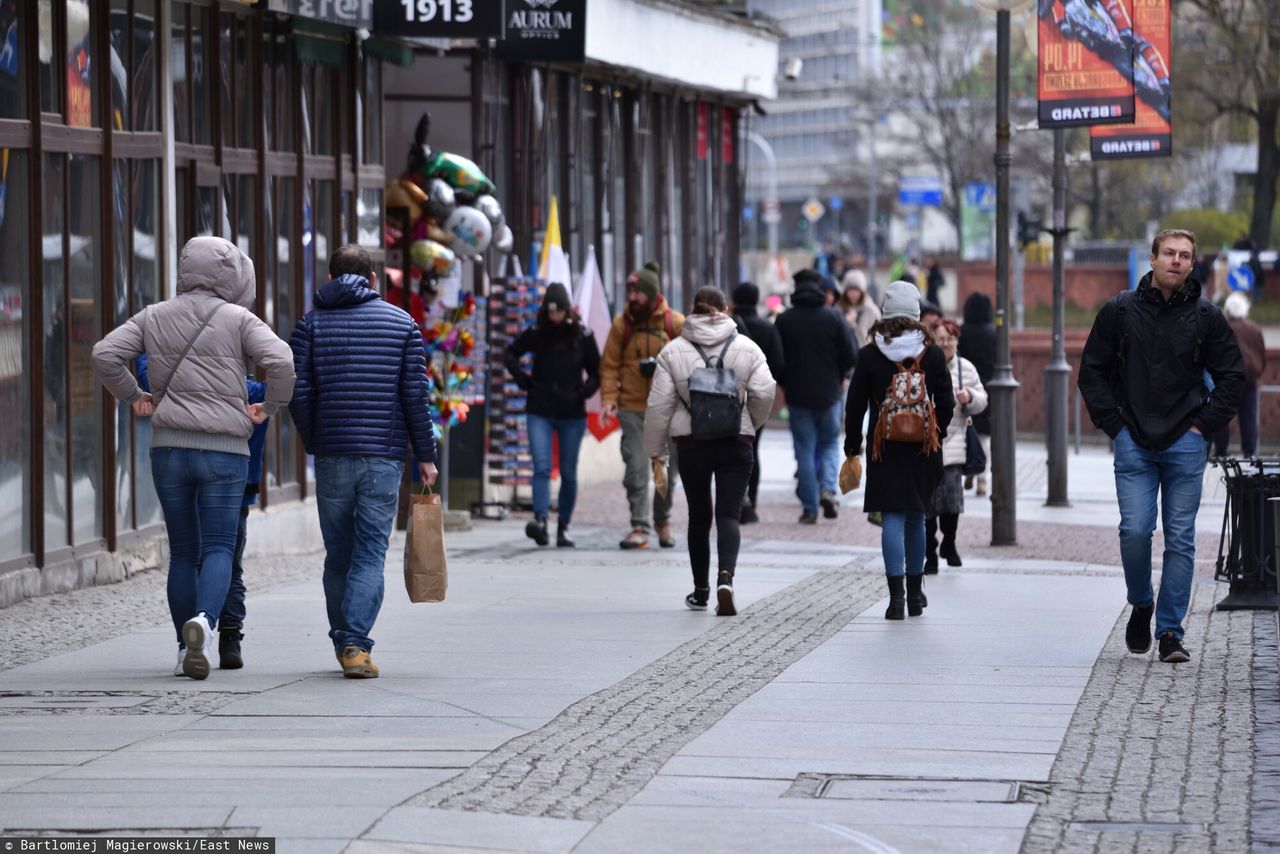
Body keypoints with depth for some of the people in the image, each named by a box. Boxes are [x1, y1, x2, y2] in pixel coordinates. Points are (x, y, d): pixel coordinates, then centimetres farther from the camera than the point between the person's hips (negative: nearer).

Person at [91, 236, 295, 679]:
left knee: (183, 551, 11)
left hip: (169, 447, 3)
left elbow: (105, 355, 0)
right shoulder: (238, 319, -1)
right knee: (219, 547, -3)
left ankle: (187, 649, 10)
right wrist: (269, 407, 1)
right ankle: (204, 620, -30)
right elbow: (281, 363, -14)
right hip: (224, 449, -3)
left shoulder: (154, 317, 9)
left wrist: (133, 396, 13)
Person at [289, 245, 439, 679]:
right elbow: (416, 395, -1)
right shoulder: (402, 323, 5)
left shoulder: (311, 323, 5)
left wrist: (314, 444, 11)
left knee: (338, 554, 13)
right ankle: (356, 645, -17)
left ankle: (344, 643, 18)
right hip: (385, 456, -1)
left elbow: (298, 394, -2)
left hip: (332, 457, 1)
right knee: (370, 554, -3)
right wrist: (426, 455, 4)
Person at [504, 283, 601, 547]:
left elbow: (595, 371, 11)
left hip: (572, 415, 1)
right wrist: (523, 380, 6)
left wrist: (584, 392, -4)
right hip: (540, 413, -1)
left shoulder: (582, 336, 1)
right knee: (542, 467, -15)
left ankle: (563, 528, 15)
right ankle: (540, 521, -28)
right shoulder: (536, 334, 1)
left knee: (568, 473, 5)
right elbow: (511, 354, 17)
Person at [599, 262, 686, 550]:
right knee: (636, 469, -7)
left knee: (668, 469, 10)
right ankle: (639, 528, -5)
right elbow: (609, 366, 3)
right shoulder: (622, 324, 2)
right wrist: (609, 399, -7)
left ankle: (663, 520, 29)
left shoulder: (675, 323, -1)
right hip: (632, 408, 0)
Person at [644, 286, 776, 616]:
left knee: (699, 516, 13)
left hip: (691, 442, 1)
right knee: (728, 514, -2)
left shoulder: (673, 351, -1)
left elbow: (659, 403, -3)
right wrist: (750, 424, 13)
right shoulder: (746, 348, -1)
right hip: (736, 441, -1)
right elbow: (764, 393, -6)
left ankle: (701, 590, 22)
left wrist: (656, 449, 6)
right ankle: (725, 577, -25)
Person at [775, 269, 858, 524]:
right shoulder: (834, 317, -5)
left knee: (805, 450, 6)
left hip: (797, 395, 0)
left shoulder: (784, 320, -5)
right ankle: (828, 488, -7)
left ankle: (809, 507, 4)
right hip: (829, 393, 0)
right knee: (829, 443, 17)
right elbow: (851, 356, -6)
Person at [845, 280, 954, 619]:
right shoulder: (932, 354, -2)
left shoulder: (870, 355, -5)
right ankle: (915, 593, 23)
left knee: (892, 519, -2)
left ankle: (897, 594, -13)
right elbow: (946, 404, 1)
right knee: (916, 518, 15)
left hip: (884, 448, -2)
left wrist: (852, 446, 8)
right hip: (922, 450, 2)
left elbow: (855, 405, -2)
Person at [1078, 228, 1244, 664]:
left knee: (1180, 539, 0)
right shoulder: (1120, 310, 3)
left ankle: (1170, 632, 5)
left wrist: (1204, 424, 0)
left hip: (1185, 444, 0)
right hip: (1134, 443, 0)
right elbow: (1092, 371, 9)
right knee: (1135, 531, -10)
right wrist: (1114, 424, 1)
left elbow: (1232, 377, 10)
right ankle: (1141, 604, 16)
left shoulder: (1206, 316, 4)